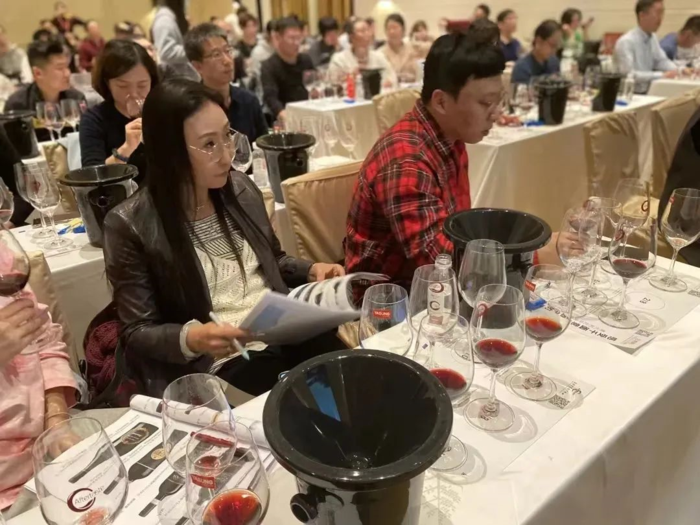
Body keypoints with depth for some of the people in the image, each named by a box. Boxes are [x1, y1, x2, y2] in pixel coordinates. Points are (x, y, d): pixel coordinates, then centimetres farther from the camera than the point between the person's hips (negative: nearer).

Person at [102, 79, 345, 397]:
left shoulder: (241, 189, 7)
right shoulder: (131, 225, -9)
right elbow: (138, 332, -5)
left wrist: (312, 270, 2)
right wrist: (191, 338, -25)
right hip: (221, 361, -5)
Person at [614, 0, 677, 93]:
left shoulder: (653, 38, 10)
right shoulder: (626, 41, -17)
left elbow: (661, 61, 17)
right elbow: (627, 75, -26)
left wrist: (679, 70, -3)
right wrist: (661, 75, -24)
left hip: (647, 93, 9)